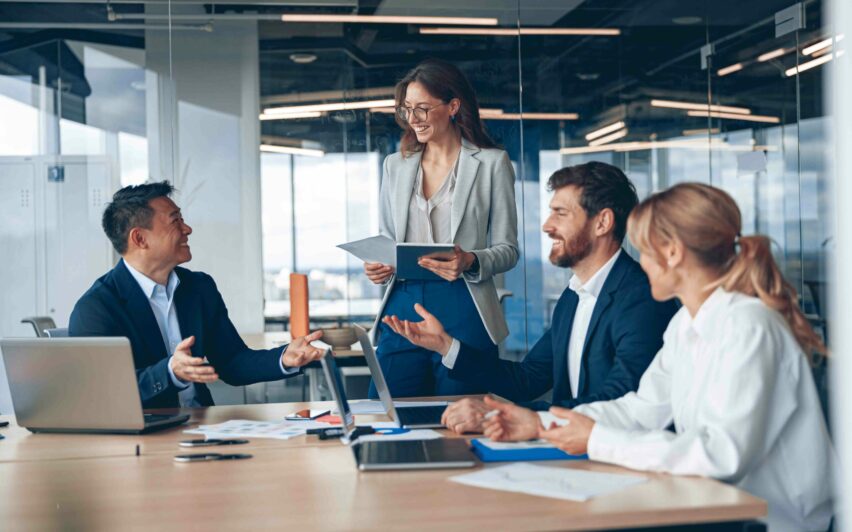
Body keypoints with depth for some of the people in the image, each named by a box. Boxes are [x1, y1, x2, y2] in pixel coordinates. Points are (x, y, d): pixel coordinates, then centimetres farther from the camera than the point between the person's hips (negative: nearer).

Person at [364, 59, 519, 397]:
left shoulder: (492, 163, 3)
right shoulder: (395, 165, 15)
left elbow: (507, 249, 2)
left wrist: (470, 263, -18)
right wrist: (378, 267, -2)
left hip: (463, 310, -3)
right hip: (402, 308, 3)